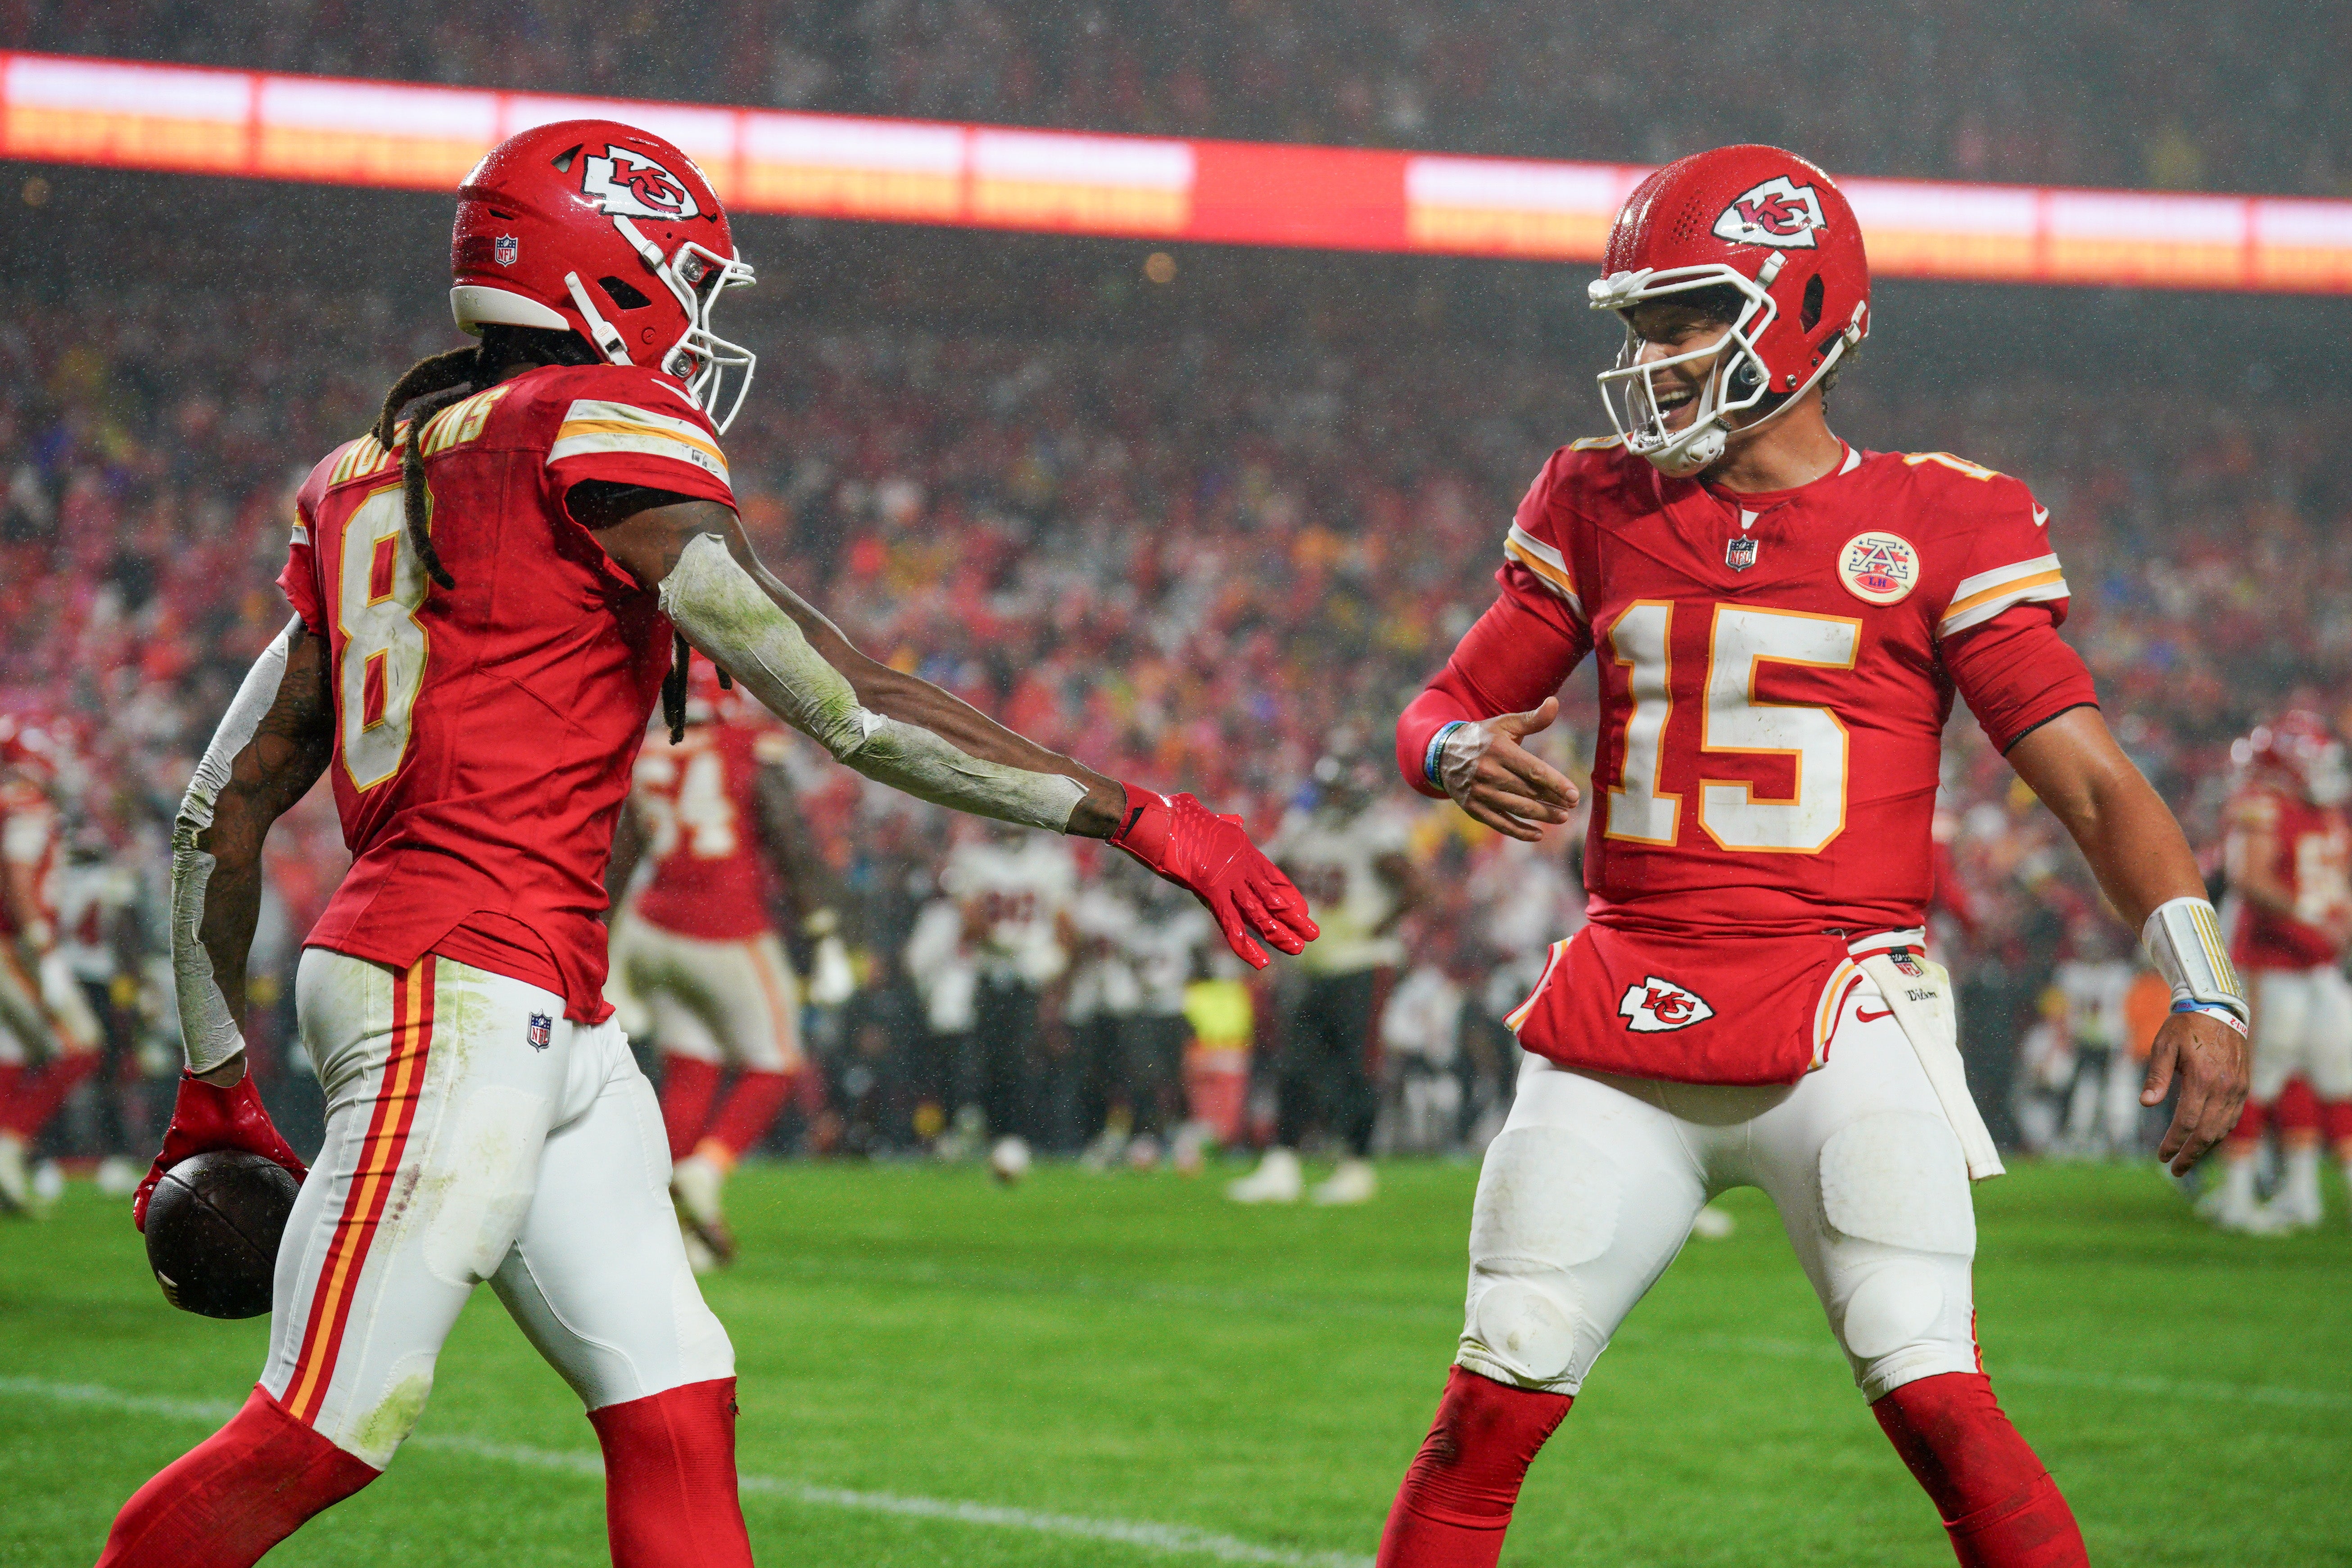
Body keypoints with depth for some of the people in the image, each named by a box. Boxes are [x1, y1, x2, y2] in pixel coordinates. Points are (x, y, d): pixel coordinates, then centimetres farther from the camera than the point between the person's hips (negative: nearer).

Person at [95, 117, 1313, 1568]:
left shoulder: (371, 482, 17)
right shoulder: (597, 430, -8)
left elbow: (228, 806, 18)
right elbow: (849, 710, -14)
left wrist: (219, 1080, 26)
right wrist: (1140, 819, -11)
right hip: (458, 997, -10)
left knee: (673, 1415, 6)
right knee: (322, 1438, -6)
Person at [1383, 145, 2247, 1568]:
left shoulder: (1941, 527, 0)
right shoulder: (1602, 508, 11)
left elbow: (2093, 780, -2)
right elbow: (1441, 711, 18)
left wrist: (2204, 992, -14)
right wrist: (1462, 760, -7)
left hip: (1837, 1016, -3)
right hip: (1625, 1011, 4)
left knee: (1937, 1402, -14)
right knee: (1493, 1408, 1)